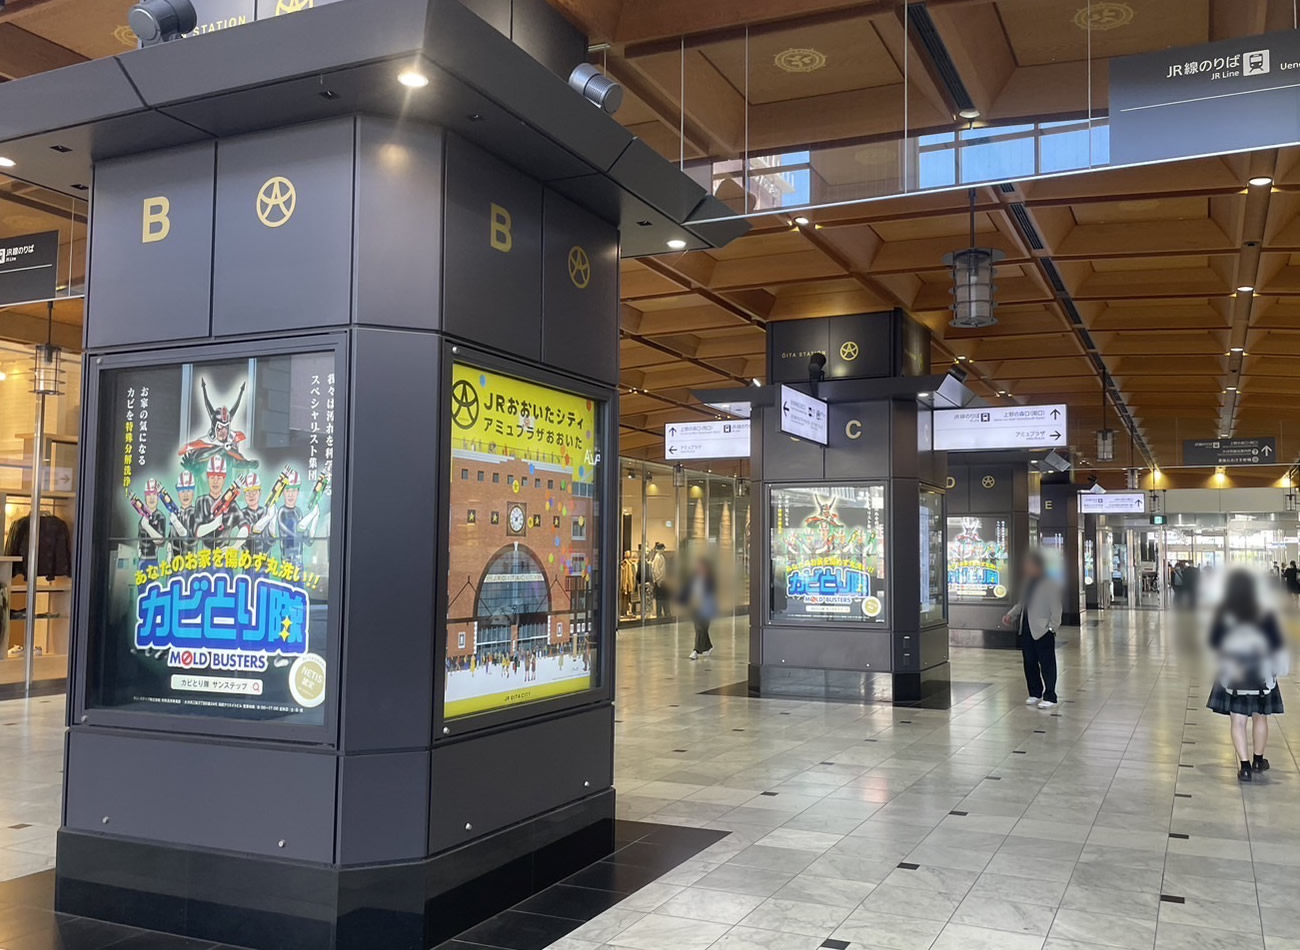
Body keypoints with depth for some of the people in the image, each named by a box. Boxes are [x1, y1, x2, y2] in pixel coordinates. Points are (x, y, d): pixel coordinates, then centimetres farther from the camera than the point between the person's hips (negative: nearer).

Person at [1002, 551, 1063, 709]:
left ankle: (1049, 697, 5)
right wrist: (1010, 614, 4)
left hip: (1043, 630, -8)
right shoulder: (1027, 583, 11)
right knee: (1029, 663, 13)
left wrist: (1052, 627, -16)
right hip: (1026, 629, 8)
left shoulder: (1050, 585, -11)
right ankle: (1035, 693, 24)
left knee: (1047, 664, 0)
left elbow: (1055, 609, -12)